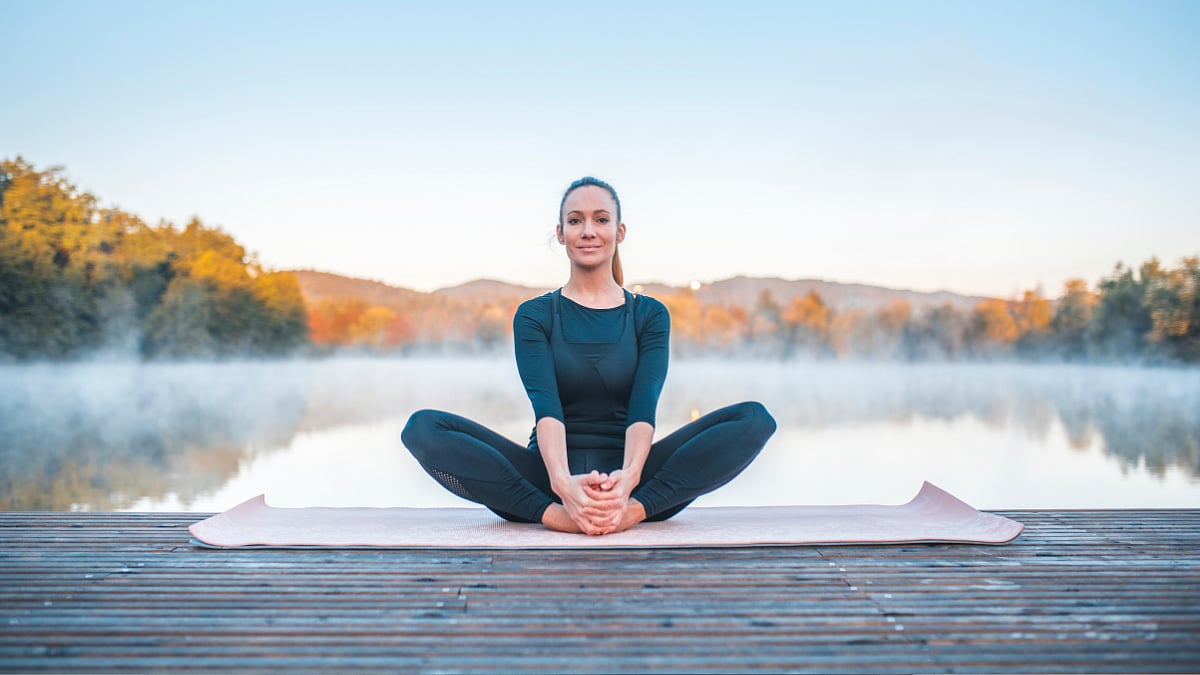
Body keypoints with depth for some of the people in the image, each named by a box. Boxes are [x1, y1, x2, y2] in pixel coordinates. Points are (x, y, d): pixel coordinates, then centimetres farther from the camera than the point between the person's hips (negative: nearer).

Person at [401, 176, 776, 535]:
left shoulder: (650, 315, 7)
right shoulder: (534, 315, 5)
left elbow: (644, 405, -9)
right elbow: (545, 405, -12)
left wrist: (628, 477, -31)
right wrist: (562, 481, -33)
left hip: (627, 478, 1)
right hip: (549, 478, 0)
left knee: (755, 418, -22)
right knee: (423, 428, -24)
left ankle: (635, 509, -33)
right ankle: (553, 513, -34)